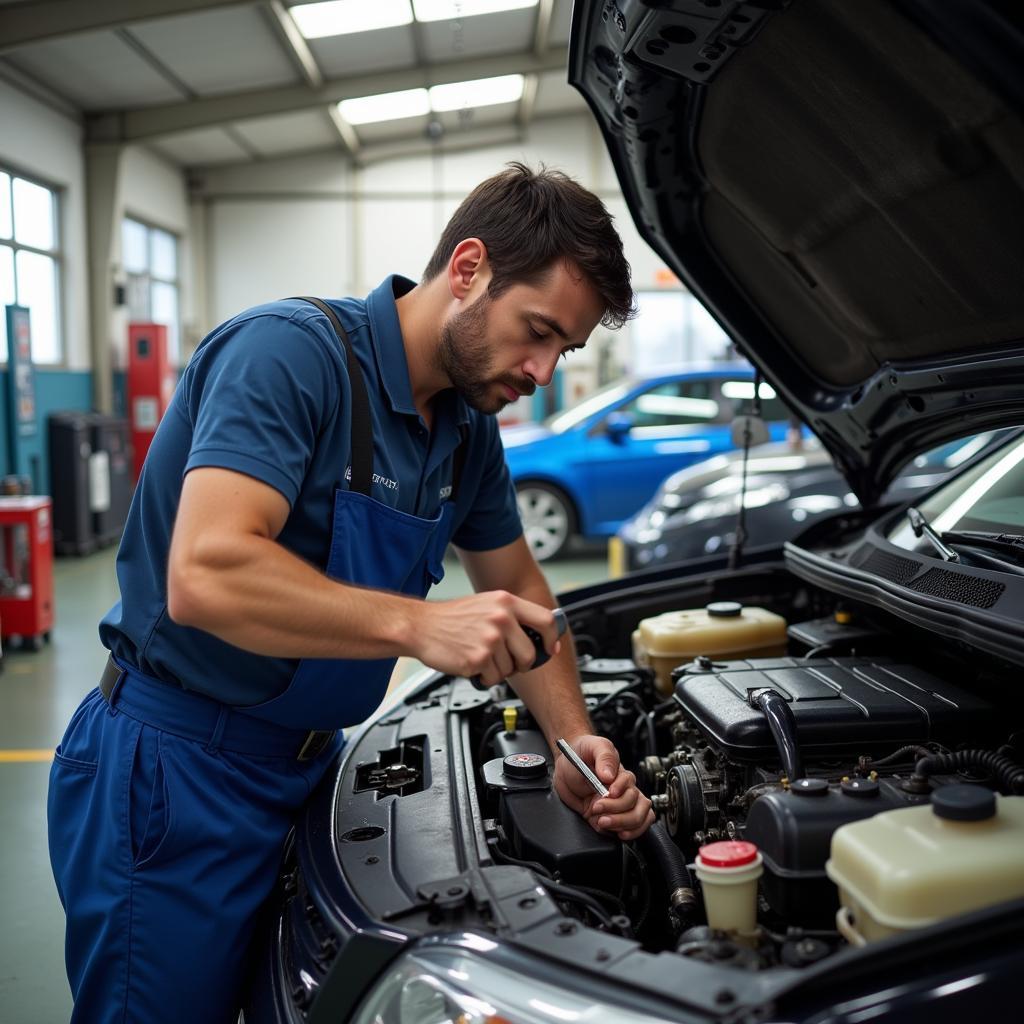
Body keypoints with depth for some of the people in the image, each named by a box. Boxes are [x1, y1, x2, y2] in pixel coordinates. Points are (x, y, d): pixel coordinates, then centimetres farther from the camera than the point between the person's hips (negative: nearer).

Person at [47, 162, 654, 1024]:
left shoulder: (468, 427, 3)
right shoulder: (291, 352, -23)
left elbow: (519, 591, 14)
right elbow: (205, 576, -35)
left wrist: (572, 743, 1)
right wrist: (419, 625, -37)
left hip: (306, 763, 8)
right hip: (172, 774, -8)